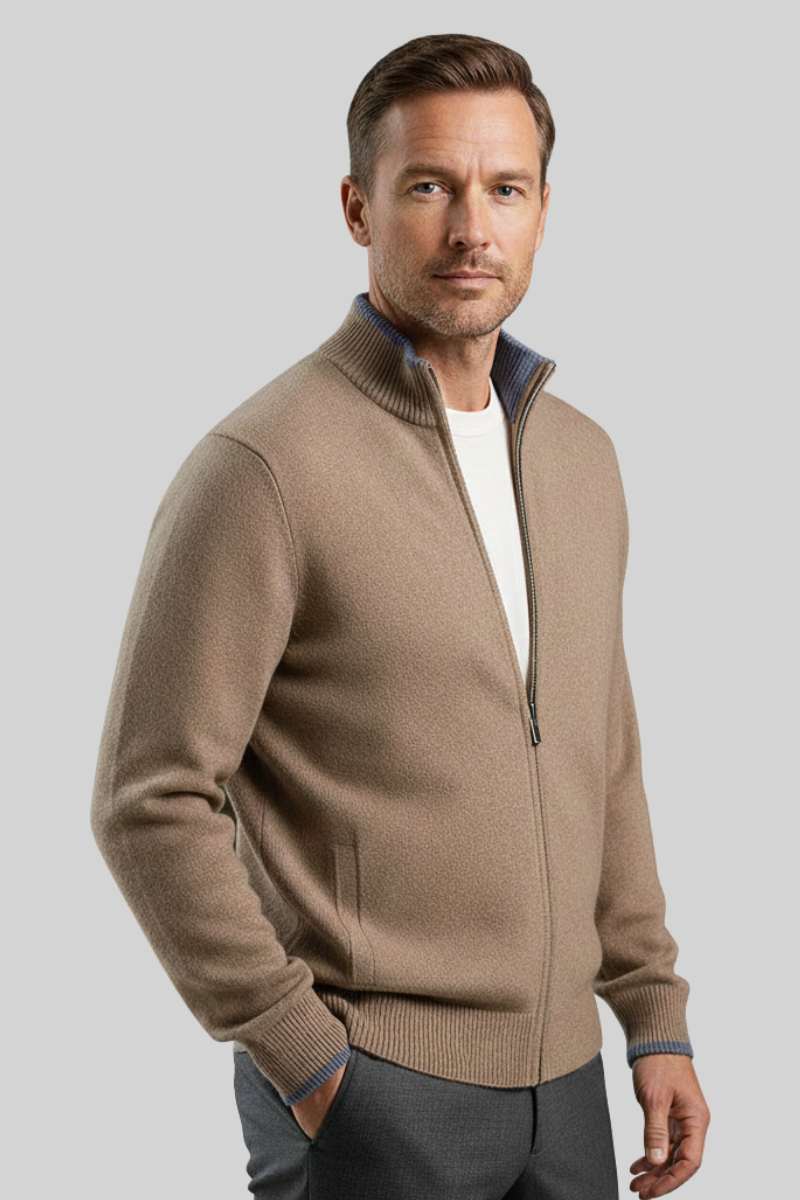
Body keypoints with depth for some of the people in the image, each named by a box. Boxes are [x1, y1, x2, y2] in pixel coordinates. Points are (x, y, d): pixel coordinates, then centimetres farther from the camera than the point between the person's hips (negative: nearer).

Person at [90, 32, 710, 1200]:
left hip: (564, 1076, 6)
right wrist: (302, 1054, -13)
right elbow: (151, 799, -14)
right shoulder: (265, 465, -13)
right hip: (370, 1091, -6)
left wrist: (656, 1017, 11)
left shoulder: (582, 456, 8)